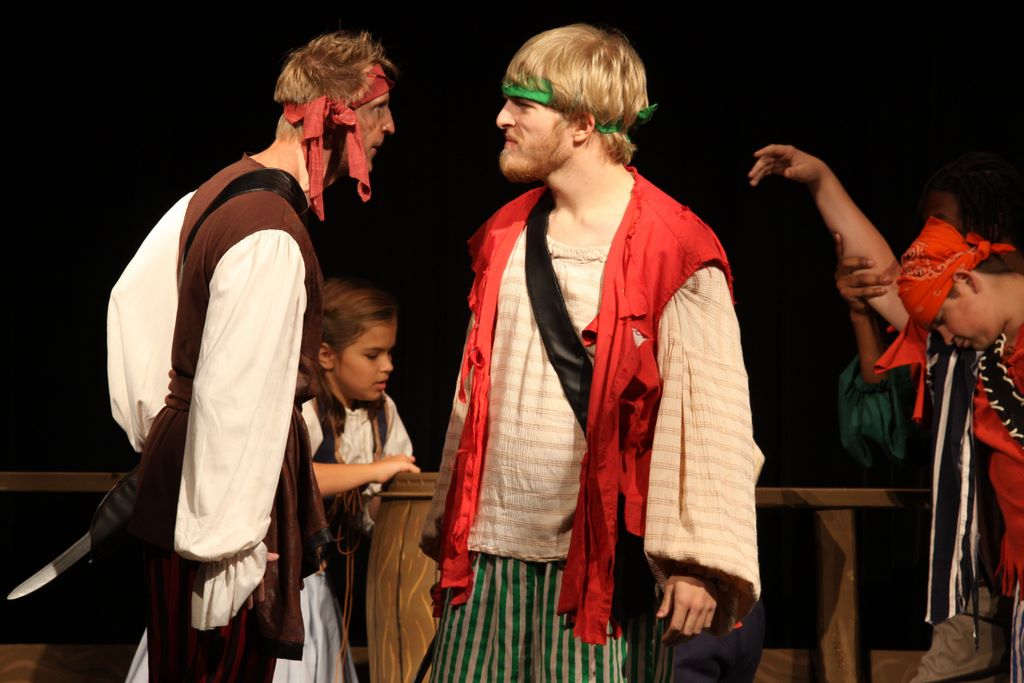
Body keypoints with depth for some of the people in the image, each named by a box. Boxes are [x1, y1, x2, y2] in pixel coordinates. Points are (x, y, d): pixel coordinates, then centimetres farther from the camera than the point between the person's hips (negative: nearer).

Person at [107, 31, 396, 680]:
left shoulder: (215, 193, 7)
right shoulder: (273, 240, -23)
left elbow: (134, 300, 16)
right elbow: (233, 401, -27)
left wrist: (154, 421, 21)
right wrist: (225, 545, -23)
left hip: (175, 446, 10)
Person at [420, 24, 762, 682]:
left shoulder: (675, 249, -9)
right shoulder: (504, 237, 12)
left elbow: (712, 413, -12)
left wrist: (698, 562, -17)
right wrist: (447, 529, 16)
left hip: (604, 559, -6)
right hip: (492, 556, 6)